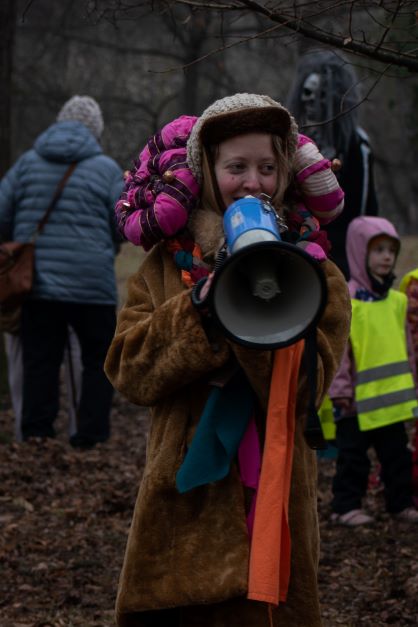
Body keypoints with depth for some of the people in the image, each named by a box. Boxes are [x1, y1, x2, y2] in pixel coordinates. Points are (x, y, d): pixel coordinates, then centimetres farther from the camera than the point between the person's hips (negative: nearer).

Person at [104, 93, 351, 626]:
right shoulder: (168, 262, 8)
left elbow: (302, 389, -10)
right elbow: (129, 372, -4)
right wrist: (201, 305, -16)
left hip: (271, 498, -1)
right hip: (183, 499, 1)